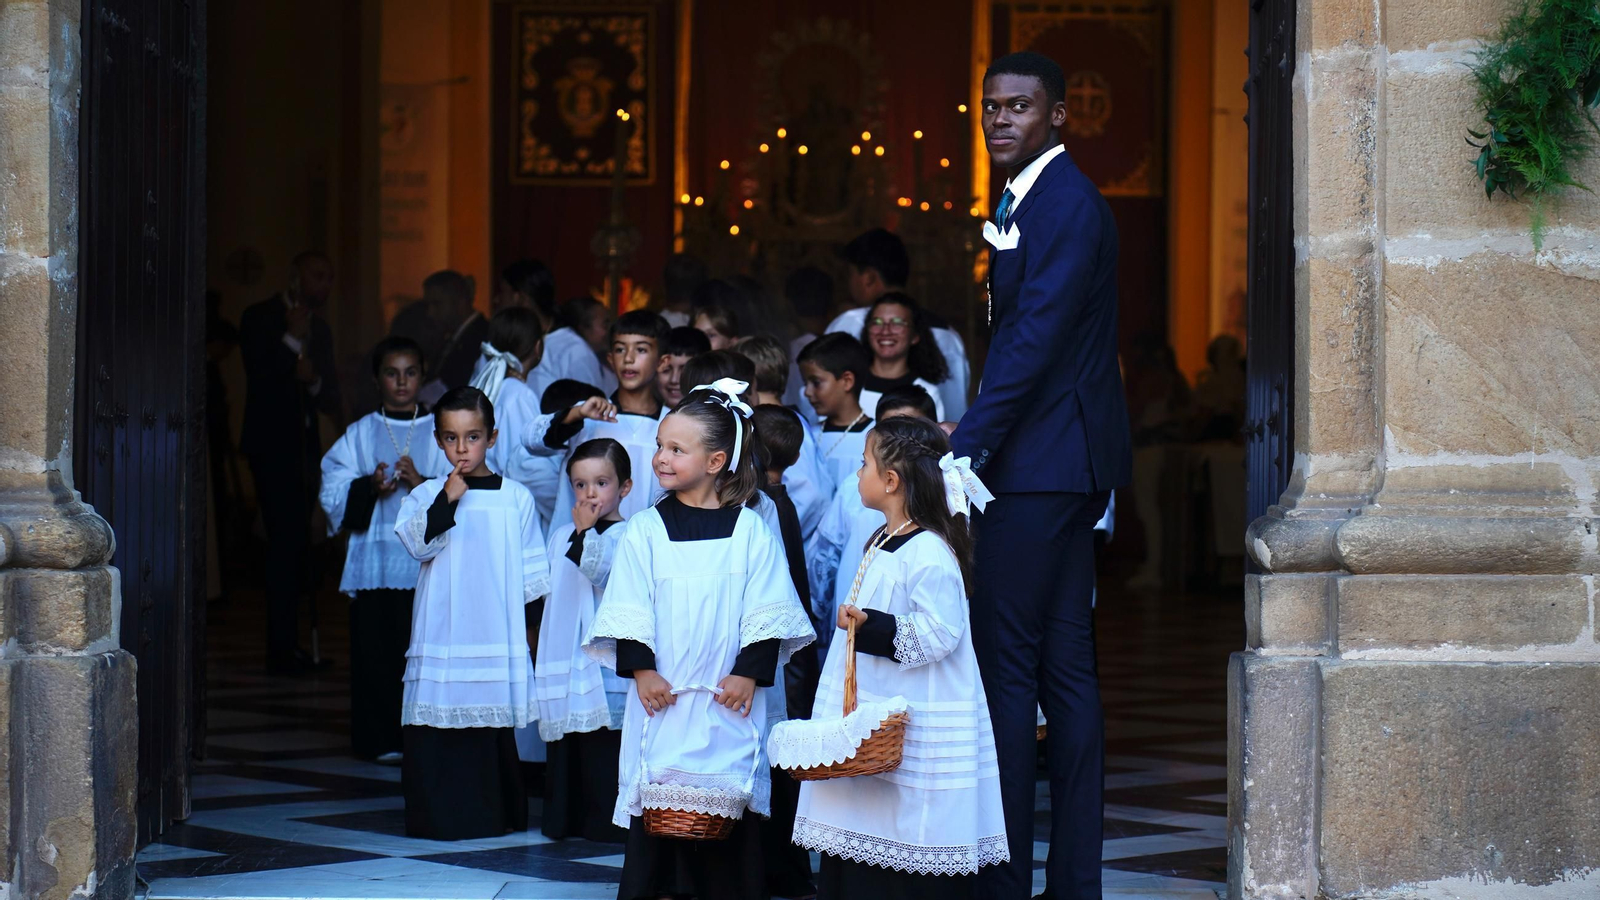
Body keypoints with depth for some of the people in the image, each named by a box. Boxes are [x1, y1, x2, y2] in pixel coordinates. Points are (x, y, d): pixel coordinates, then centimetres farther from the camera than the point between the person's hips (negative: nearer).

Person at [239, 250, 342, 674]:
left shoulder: (320, 329, 17)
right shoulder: (261, 317, -2)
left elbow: (331, 399, 12)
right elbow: (259, 376, -14)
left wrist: (314, 380, -9)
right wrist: (292, 340, -14)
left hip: (304, 447, 7)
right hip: (272, 445, -7)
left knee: (296, 545, 6)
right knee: (286, 543, -12)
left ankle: (290, 645, 9)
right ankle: (281, 650, -13)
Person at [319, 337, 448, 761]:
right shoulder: (360, 434, 11)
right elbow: (334, 494, 5)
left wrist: (422, 483, -15)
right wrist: (371, 488, -12)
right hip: (375, 562, 1)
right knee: (376, 651, -1)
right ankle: (380, 739, 6)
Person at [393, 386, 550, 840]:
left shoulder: (516, 498, 5)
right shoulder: (427, 495, 4)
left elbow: (533, 570, 9)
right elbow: (417, 543, -12)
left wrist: (535, 624, 8)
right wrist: (447, 500, -20)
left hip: (498, 633, 0)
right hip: (441, 633, 0)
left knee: (494, 729, 5)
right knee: (437, 726, -3)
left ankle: (495, 815, 13)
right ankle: (440, 816, 3)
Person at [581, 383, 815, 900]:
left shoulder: (750, 532, 0)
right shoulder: (645, 531, 4)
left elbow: (766, 613, 0)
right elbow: (628, 610, 2)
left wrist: (750, 673, -8)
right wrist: (641, 669, -7)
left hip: (728, 697, -1)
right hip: (661, 695, 1)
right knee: (658, 801, 1)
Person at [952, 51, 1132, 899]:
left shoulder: (1063, 202, -13)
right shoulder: (1036, 198, 18)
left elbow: (1036, 338, -20)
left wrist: (968, 446, -23)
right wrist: (973, 429, 14)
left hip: (1043, 461, -10)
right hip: (1061, 463, 10)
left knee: (1006, 664, -8)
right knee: (1064, 665, 10)